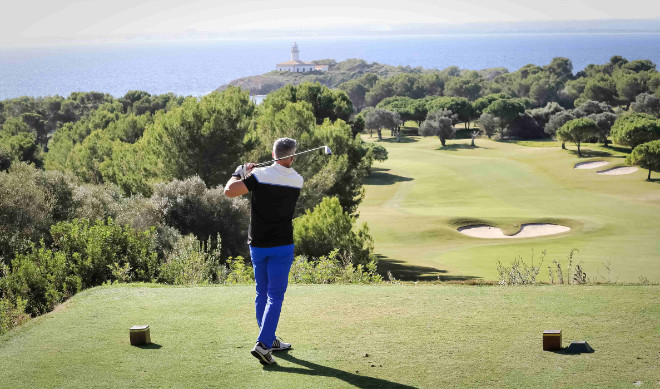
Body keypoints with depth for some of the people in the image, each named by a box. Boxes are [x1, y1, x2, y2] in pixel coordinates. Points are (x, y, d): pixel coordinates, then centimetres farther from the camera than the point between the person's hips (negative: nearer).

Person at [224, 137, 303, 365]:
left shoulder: (260, 175, -12)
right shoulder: (297, 181, -1)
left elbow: (229, 191, -19)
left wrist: (239, 174, 0)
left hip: (257, 245, 1)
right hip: (282, 246, -1)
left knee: (262, 293, 15)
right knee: (275, 296, -2)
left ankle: (270, 340, 24)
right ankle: (263, 343, -16)